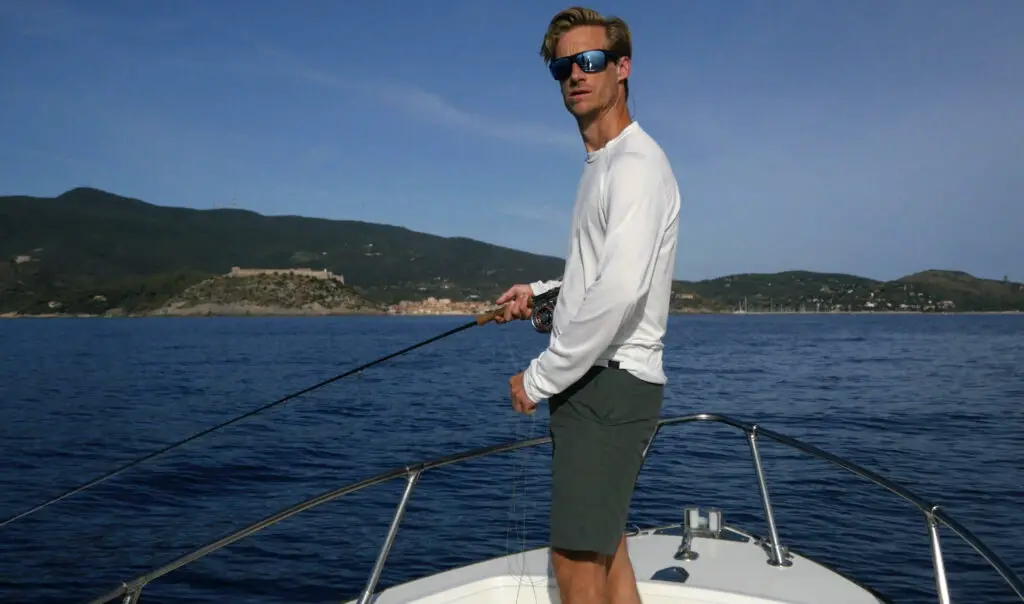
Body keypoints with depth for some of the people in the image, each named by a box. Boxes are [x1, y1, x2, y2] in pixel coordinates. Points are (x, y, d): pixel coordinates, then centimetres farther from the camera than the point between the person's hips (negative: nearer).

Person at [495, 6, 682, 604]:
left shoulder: (636, 163, -15)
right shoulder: (602, 163, 17)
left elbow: (622, 290, -27)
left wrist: (540, 378, -19)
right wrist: (541, 290, 14)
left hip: (611, 381, -10)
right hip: (596, 381, 10)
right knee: (602, 545, 17)